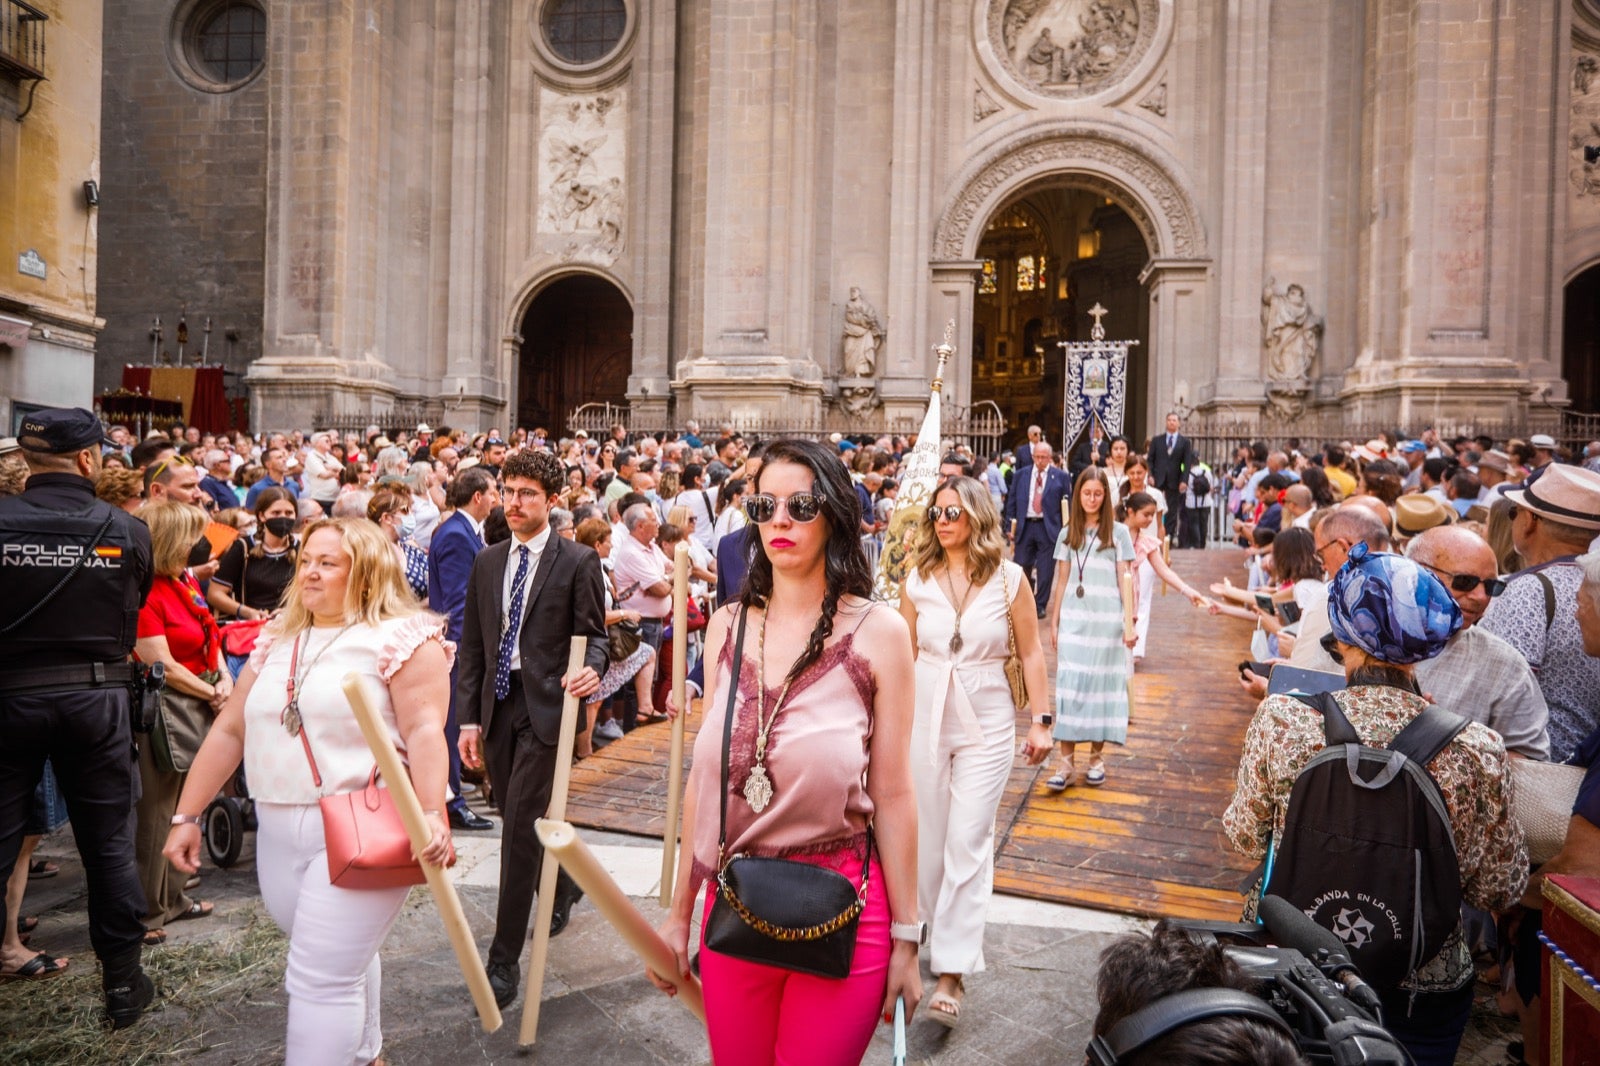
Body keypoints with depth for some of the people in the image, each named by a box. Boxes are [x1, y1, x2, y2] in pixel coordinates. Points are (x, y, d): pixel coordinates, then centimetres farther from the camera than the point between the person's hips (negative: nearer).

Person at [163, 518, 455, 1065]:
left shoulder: (403, 637, -9)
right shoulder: (275, 643, 12)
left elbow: (424, 731, -19)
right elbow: (229, 732, 15)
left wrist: (431, 814, -30)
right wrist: (187, 816, 14)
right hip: (278, 835, 7)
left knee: (322, 978, -5)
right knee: (344, 958, 22)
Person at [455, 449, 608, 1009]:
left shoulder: (578, 561, -5)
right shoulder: (487, 561, 10)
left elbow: (593, 635, -2)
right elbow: (472, 645, 10)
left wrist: (590, 670, -25)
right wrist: (469, 717, 6)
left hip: (547, 704, -6)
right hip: (498, 705, 6)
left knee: (520, 826, -6)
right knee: (520, 821, 16)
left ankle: (504, 958, 4)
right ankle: (565, 885, 44)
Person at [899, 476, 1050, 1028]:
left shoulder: (1008, 578, -5)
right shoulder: (917, 579, 1)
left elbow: (1031, 653, 0)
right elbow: (906, 651, 7)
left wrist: (1041, 720, -2)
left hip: (986, 719, -2)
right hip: (925, 713, 3)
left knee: (968, 843, -5)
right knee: (929, 833, 13)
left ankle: (952, 972, 0)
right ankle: (936, 921, 37)